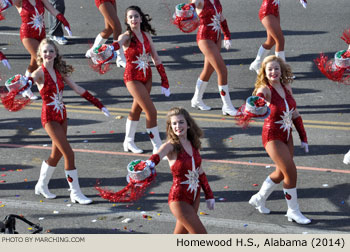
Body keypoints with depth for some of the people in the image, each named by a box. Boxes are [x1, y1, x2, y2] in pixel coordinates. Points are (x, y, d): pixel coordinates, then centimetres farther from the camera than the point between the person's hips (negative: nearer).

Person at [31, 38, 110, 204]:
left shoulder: (59, 72, 6)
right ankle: (75, 193, -2)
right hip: (49, 118, -7)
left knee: (56, 154, 16)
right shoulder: (40, 73, -11)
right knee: (68, 154, -10)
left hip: (61, 116, 7)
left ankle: (42, 186, 35)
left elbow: (79, 90, 10)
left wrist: (99, 105, 9)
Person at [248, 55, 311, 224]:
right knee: (291, 172, -10)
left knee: (281, 173, 17)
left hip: (286, 136, 7)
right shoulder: (265, 90, -15)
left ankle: (259, 199, 39)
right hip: (272, 137, -7)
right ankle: (293, 212, 4)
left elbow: (295, 114, 11)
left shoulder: (286, 88, 3)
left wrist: (303, 138, 11)